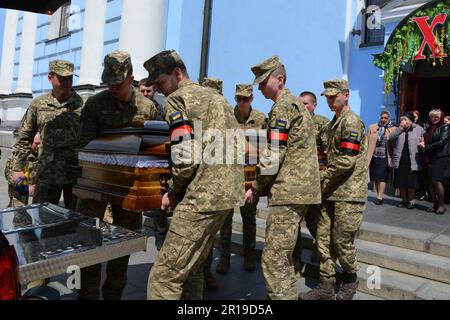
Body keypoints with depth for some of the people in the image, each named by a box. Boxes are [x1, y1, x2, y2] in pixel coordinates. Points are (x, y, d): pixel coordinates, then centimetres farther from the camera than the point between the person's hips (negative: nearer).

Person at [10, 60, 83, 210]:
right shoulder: (38, 105, 7)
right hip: (46, 174, 2)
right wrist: (17, 168, 9)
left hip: (76, 174, -2)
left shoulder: (83, 105, -1)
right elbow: (24, 138, 13)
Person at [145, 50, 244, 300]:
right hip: (231, 193, 10)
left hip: (204, 196, -10)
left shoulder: (177, 99, -6)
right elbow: (237, 146, 21)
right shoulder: (217, 97, 21)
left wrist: (174, 192, 0)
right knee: (192, 268, 20)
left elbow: (186, 158, -18)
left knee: (165, 275, -3)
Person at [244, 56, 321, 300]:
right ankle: (289, 295, 29)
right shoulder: (295, 103, 21)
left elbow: (273, 155, -17)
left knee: (274, 258, -9)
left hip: (289, 190, -11)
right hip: (301, 188, 11)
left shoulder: (282, 106, -10)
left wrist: (256, 187, -6)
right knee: (284, 256, 18)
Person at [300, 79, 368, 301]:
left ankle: (350, 281, 25)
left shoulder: (351, 121, -11)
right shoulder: (333, 123, 18)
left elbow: (346, 161, -18)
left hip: (348, 192, -8)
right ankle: (326, 286, 16)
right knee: (324, 238, 6)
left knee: (342, 240, 0)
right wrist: (325, 181, 13)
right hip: (331, 191, 8)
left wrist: (322, 177, -10)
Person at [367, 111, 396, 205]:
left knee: (382, 178, -5)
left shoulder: (393, 130, 2)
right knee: (376, 178, 8)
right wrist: (366, 156, 2)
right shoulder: (372, 128, 8)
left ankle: (379, 197, -2)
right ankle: (380, 196, 18)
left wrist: (392, 158, -8)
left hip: (385, 157, -3)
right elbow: (368, 142, 7)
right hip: (374, 156, 3)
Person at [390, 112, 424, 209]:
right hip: (399, 161, 3)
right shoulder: (399, 130, 12)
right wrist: (401, 128, -7)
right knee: (401, 182, 7)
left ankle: (412, 201, 11)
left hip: (411, 161, -3)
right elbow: (391, 138, -2)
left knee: (411, 183, -1)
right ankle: (404, 200, 18)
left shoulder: (419, 129, 4)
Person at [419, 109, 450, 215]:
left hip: (441, 158, -6)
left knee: (436, 180, -11)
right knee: (430, 181, 3)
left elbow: (441, 142, -12)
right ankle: (435, 204, 13)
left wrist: (426, 147, -11)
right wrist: (422, 144, -5)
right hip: (430, 158, 6)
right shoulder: (430, 128, 17)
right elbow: (425, 140, 18)